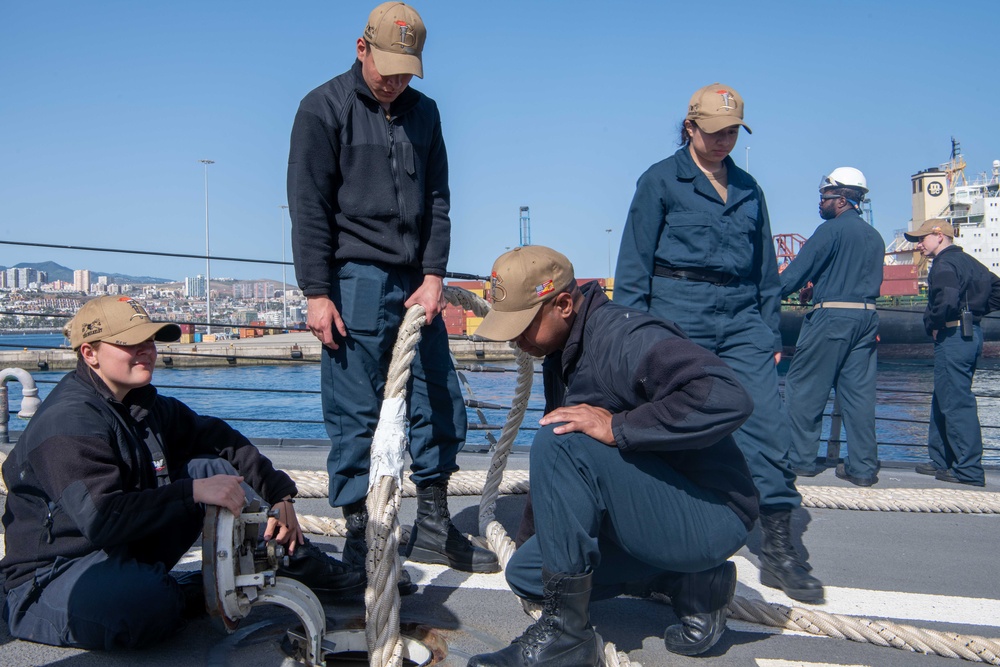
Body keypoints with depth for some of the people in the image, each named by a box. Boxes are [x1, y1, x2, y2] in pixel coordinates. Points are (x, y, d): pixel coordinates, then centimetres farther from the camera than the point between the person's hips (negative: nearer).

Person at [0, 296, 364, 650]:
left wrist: (278, 494, 3)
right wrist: (193, 492, -31)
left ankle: (304, 565, 2)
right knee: (145, 604, -43)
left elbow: (219, 439, 11)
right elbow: (102, 519, -33)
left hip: (133, 555, 9)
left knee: (214, 466, 0)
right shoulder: (68, 422, -22)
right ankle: (200, 593, -8)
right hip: (54, 574, -9)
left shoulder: (145, 405, 6)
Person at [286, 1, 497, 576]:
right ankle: (360, 545, 10)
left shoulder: (423, 112, 15)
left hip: (416, 284, 6)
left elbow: (437, 200, 12)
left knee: (443, 405, 7)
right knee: (356, 416, -2)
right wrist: (318, 294, -11)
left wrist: (434, 277, 0)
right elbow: (309, 208, -5)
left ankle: (433, 529, 21)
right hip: (355, 281, -5)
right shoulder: (325, 108, 0)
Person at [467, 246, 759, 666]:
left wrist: (617, 427, -33)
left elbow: (727, 399, -37)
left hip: (709, 516, -10)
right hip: (655, 511, 10)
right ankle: (691, 582, 12)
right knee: (525, 572, 14)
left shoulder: (625, 336, -22)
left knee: (558, 443, -27)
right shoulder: (562, 351, 6)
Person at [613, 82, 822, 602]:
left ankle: (778, 548, -1)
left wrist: (771, 330, 14)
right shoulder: (661, 180, 4)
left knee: (767, 420, -7)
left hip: (741, 316, 4)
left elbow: (764, 267, 20)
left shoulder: (747, 189, 18)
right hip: (679, 314, -4)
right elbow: (634, 262, 0)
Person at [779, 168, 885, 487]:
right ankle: (863, 466, 9)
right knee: (859, 391, 8)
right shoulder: (875, 237, 17)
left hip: (831, 317, -8)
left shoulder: (832, 229, -7)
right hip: (866, 319, 8)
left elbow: (798, 270, -11)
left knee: (803, 388, 1)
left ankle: (801, 459, 5)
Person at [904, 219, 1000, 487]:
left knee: (956, 403, -8)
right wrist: (974, 312, 17)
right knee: (943, 401, 17)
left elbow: (947, 298, -29)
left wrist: (933, 325, -14)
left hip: (953, 336, -10)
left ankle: (969, 470, -6)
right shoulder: (968, 261, 18)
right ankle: (942, 461, 23)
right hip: (972, 333, 10)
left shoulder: (944, 264, -12)